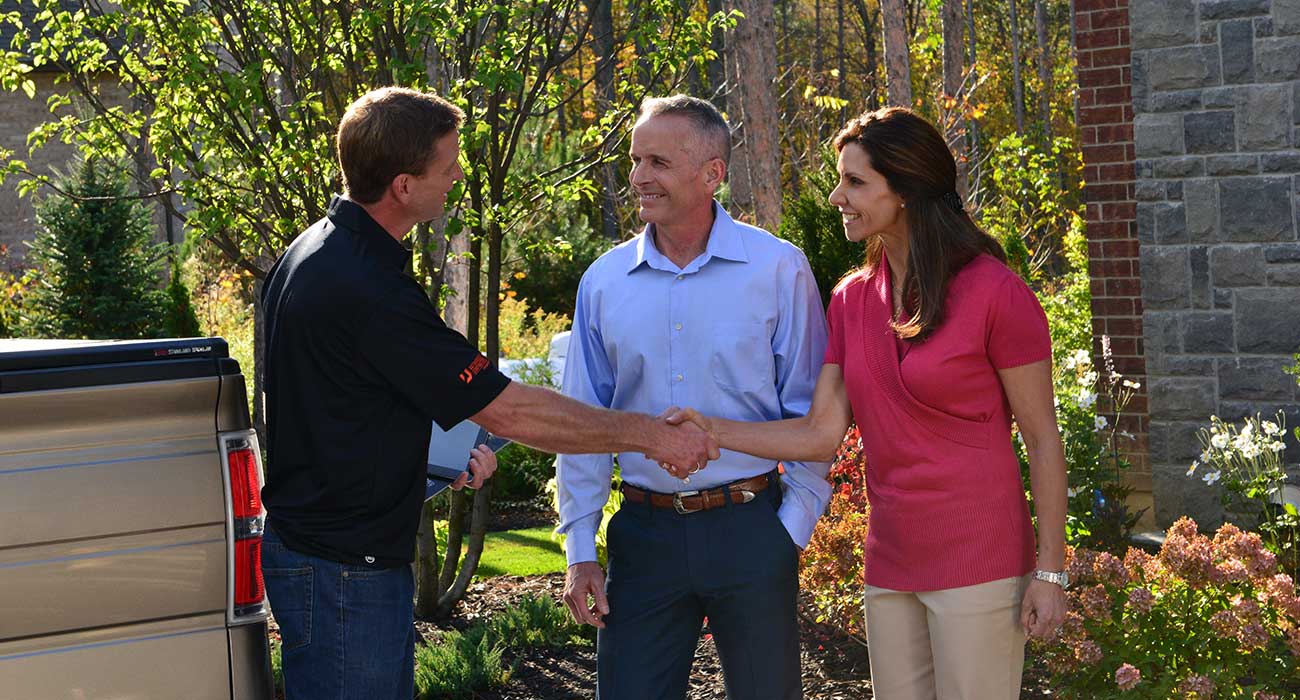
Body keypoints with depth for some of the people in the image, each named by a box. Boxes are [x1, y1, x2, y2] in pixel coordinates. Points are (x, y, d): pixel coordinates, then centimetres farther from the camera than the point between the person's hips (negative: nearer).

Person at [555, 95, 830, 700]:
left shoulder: (779, 270, -4)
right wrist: (579, 551, 5)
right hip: (644, 531, 2)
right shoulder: (603, 281, 4)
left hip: (751, 529, -2)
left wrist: (792, 529, -6)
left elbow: (809, 415, -1)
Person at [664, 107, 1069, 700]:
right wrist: (713, 430, -9)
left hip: (978, 562, -6)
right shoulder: (851, 300, 9)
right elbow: (822, 434, 4)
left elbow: (1042, 439, -7)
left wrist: (1049, 571, -10)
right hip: (891, 564, 6)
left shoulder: (993, 292, -9)